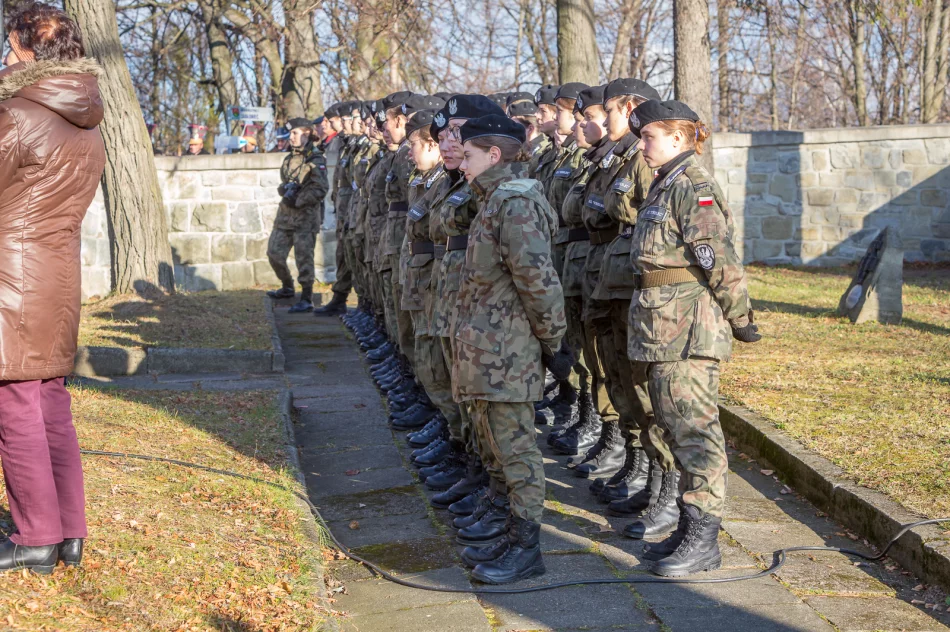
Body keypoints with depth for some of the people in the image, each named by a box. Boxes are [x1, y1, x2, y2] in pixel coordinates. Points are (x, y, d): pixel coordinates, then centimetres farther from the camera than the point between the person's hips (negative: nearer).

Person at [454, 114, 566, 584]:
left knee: (515, 446, -3)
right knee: (502, 443, 17)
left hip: (506, 350, -10)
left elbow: (536, 276, -23)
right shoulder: (494, 201, 16)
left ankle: (526, 548, 6)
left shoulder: (514, 203, -17)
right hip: (486, 349, 10)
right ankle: (517, 533, 28)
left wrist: (551, 336, -16)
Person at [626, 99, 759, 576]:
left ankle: (703, 541, 1)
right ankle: (689, 529, 24)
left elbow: (721, 261, -18)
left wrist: (739, 319, -12)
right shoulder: (665, 185, 16)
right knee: (674, 425, 14)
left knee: (694, 429, -6)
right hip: (662, 324, 10)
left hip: (688, 326, -10)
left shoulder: (694, 188, -15)